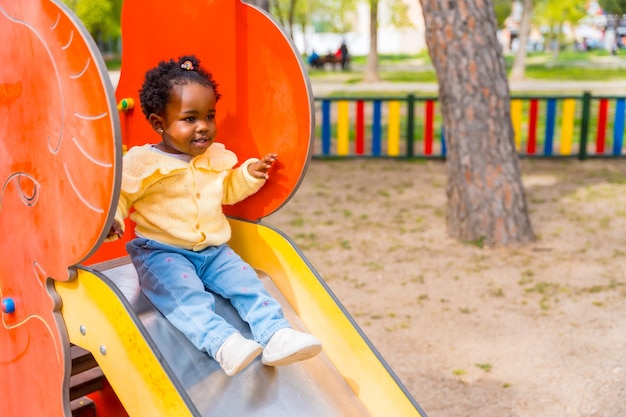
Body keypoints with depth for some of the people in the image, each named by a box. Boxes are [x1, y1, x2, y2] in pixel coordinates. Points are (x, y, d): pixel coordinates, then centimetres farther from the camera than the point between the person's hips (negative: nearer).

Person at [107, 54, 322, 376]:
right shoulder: (142, 163, -9)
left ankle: (276, 335, -17)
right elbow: (117, 195, -7)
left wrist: (250, 174, 8)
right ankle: (222, 343, -45)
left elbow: (227, 191, 25)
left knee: (246, 281, -13)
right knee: (186, 295, -31)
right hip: (161, 252, -5)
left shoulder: (217, 158, 9)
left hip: (213, 250, 5)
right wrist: (110, 220, -28)